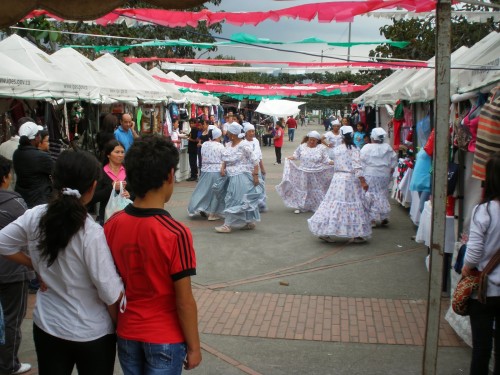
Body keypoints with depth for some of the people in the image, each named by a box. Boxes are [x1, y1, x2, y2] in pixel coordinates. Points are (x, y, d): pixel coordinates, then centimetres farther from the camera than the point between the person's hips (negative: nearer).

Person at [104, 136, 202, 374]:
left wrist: (117, 323, 15)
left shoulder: (112, 226, -9)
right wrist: (193, 347, -6)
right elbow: (184, 301, -18)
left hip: (126, 334, 5)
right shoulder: (175, 234, -23)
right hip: (165, 339, -5)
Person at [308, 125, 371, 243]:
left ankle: (328, 233, 6)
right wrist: (363, 182, -14)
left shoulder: (336, 149, 8)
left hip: (337, 178, 4)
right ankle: (356, 235, 7)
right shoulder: (353, 149, -6)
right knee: (353, 205, 2)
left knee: (335, 204, 6)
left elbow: (335, 165, 12)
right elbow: (357, 167, -14)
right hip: (351, 179, -4)